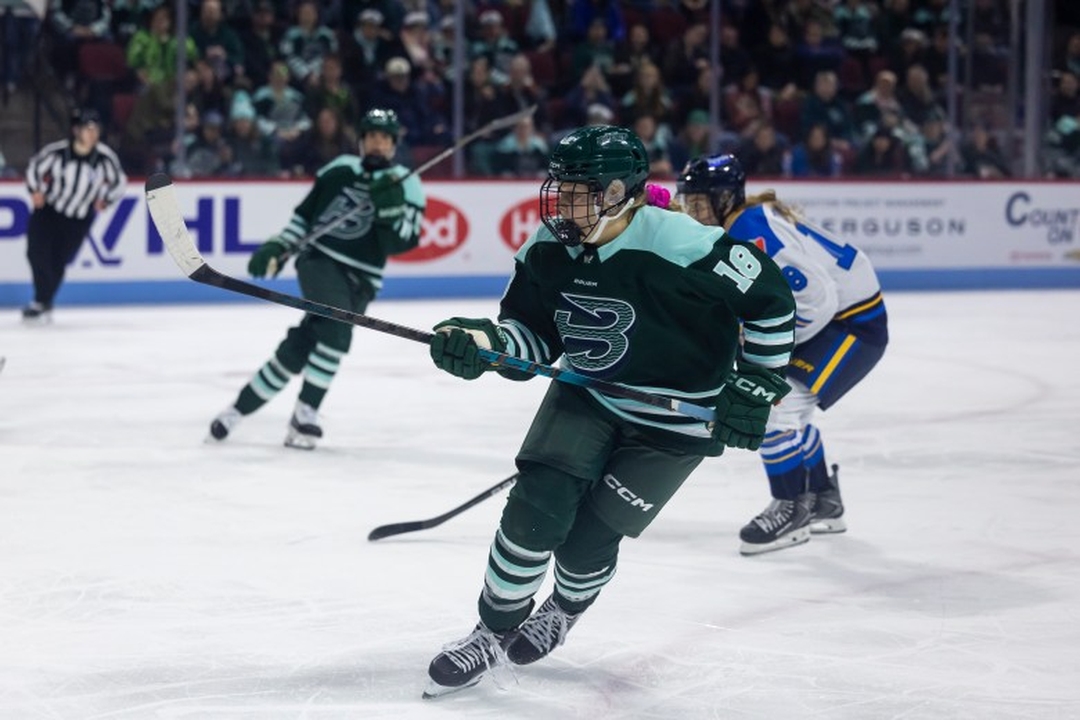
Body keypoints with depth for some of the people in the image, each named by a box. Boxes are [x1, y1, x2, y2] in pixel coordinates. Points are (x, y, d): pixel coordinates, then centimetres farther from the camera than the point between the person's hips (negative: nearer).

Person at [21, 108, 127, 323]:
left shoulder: (105, 157, -13)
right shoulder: (57, 151, -16)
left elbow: (119, 182, 5)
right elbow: (34, 166, 2)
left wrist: (105, 199, -4)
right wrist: (35, 190, -7)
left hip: (79, 219, 0)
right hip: (48, 209, 0)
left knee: (57, 261, -1)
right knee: (37, 252, -13)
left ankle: (42, 304, 15)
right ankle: (43, 303, -1)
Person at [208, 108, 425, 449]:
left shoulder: (406, 185, 1)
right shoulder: (339, 170, 6)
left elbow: (401, 242, -9)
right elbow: (305, 215, 15)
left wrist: (390, 206, -24)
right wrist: (276, 248, 5)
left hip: (358, 279, 1)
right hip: (318, 258, -1)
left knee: (301, 345, -11)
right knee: (337, 324, -28)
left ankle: (240, 408, 1)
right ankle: (305, 413, -21)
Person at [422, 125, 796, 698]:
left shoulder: (684, 247, -29)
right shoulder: (549, 251, -12)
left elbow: (770, 299, -15)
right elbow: (533, 335, 0)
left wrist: (756, 385, -11)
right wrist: (481, 345, -20)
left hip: (674, 420, -4)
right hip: (586, 398, 4)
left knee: (587, 538, -4)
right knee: (535, 509, -13)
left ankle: (563, 612, 32)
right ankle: (493, 630, 10)